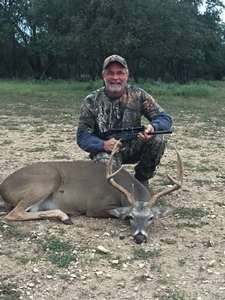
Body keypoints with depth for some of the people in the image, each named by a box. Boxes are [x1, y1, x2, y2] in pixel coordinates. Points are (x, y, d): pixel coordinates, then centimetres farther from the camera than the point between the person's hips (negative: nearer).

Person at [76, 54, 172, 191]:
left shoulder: (139, 95, -7)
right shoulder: (91, 102, -10)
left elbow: (164, 118, -8)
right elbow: (82, 136, -10)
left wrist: (153, 127, -34)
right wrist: (103, 144, -32)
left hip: (134, 147, 3)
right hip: (106, 150, -3)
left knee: (158, 140, -25)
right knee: (106, 165, -37)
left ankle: (142, 178, 1)